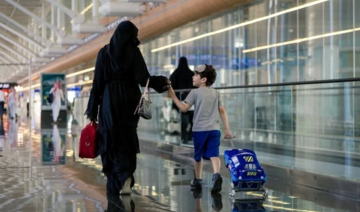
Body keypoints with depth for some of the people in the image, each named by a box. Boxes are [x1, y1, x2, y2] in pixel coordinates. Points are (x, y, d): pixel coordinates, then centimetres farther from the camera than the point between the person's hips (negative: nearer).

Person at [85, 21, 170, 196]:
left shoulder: (104, 52, 0)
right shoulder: (134, 52, -3)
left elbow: (98, 81, -2)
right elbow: (144, 78, -12)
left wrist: (92, 108, 2)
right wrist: (161, 81, 3)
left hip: (110, 102, 0)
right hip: (129, 101, 1)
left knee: (111, 141, 2)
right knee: (127, 140, 12)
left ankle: (117, 182, -15)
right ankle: (126, 178, 2)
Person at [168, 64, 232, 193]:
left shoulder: (195, 92, -2)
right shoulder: (215, 93, 13)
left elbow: (184, 108, -6)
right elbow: (222, 111, 12)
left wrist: (173, 95, 0)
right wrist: (227, 129, 14)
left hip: (199, 129, -2)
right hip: (214, 129, 2)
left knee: (198, 156, 15)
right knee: (213, 154, -9)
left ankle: (197, 180, 27)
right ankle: (216, 175, -34)